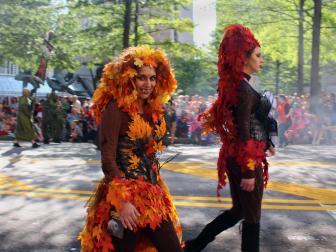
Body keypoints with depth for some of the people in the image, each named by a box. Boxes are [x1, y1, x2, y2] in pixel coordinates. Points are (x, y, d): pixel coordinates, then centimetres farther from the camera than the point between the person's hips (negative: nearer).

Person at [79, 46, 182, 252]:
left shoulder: (152, 110, 11)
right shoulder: (116, 109, -12)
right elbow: (107, 159, -18)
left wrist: (160, 193, 18)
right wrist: (123, 201, -24)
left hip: (151, 195, 7)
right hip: (124, 197, -7)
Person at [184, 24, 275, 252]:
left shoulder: (234, 85, 11)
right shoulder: (244, 88, -18)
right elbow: (244, 134, -21)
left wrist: (265, 142, 27)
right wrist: (249, 170, -21)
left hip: (235, 157, 9)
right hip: (245, 160, -9)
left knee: (239, 211, 20)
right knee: (252, 217, 6)